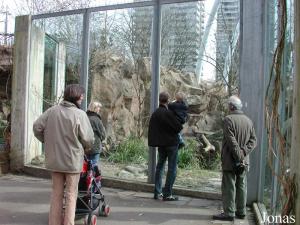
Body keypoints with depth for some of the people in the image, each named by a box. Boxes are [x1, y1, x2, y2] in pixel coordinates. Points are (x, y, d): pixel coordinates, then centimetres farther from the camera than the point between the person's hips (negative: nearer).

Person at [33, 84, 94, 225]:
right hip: (73, 160, -4)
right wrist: (86, 148, 6)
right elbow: (88, 139, -16)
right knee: (71, 195, 9)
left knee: (56, 193, 18)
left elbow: (37, 127, 1)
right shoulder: (80, 114, -17)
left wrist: (48, 142, 14)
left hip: (54, 159, 5)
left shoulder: (52, 111, -2)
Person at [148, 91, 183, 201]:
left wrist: (156, 141, 16)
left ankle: (157, 192, 18)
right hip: (171, 143, -7)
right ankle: (167, 194, 1)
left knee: (160, 167, 15)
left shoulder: (155, 113, 5)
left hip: (161, 144, 7)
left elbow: (152, 129, 10)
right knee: (172, 168, 0)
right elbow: (178, 127, -17)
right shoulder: (168, 113, -18)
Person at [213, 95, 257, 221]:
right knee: (241, 186, 14)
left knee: (229, 187, 0)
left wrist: (239, 156, -14)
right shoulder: (248, 120, 8)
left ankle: (229, 213, 3)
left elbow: (232, 141, -18)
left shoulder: (228, 119, -12)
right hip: (244, 161, 6)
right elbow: (253, 140, 4)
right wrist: (243, 153, -5)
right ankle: (241, 212, 22)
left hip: (230, 160, -6)